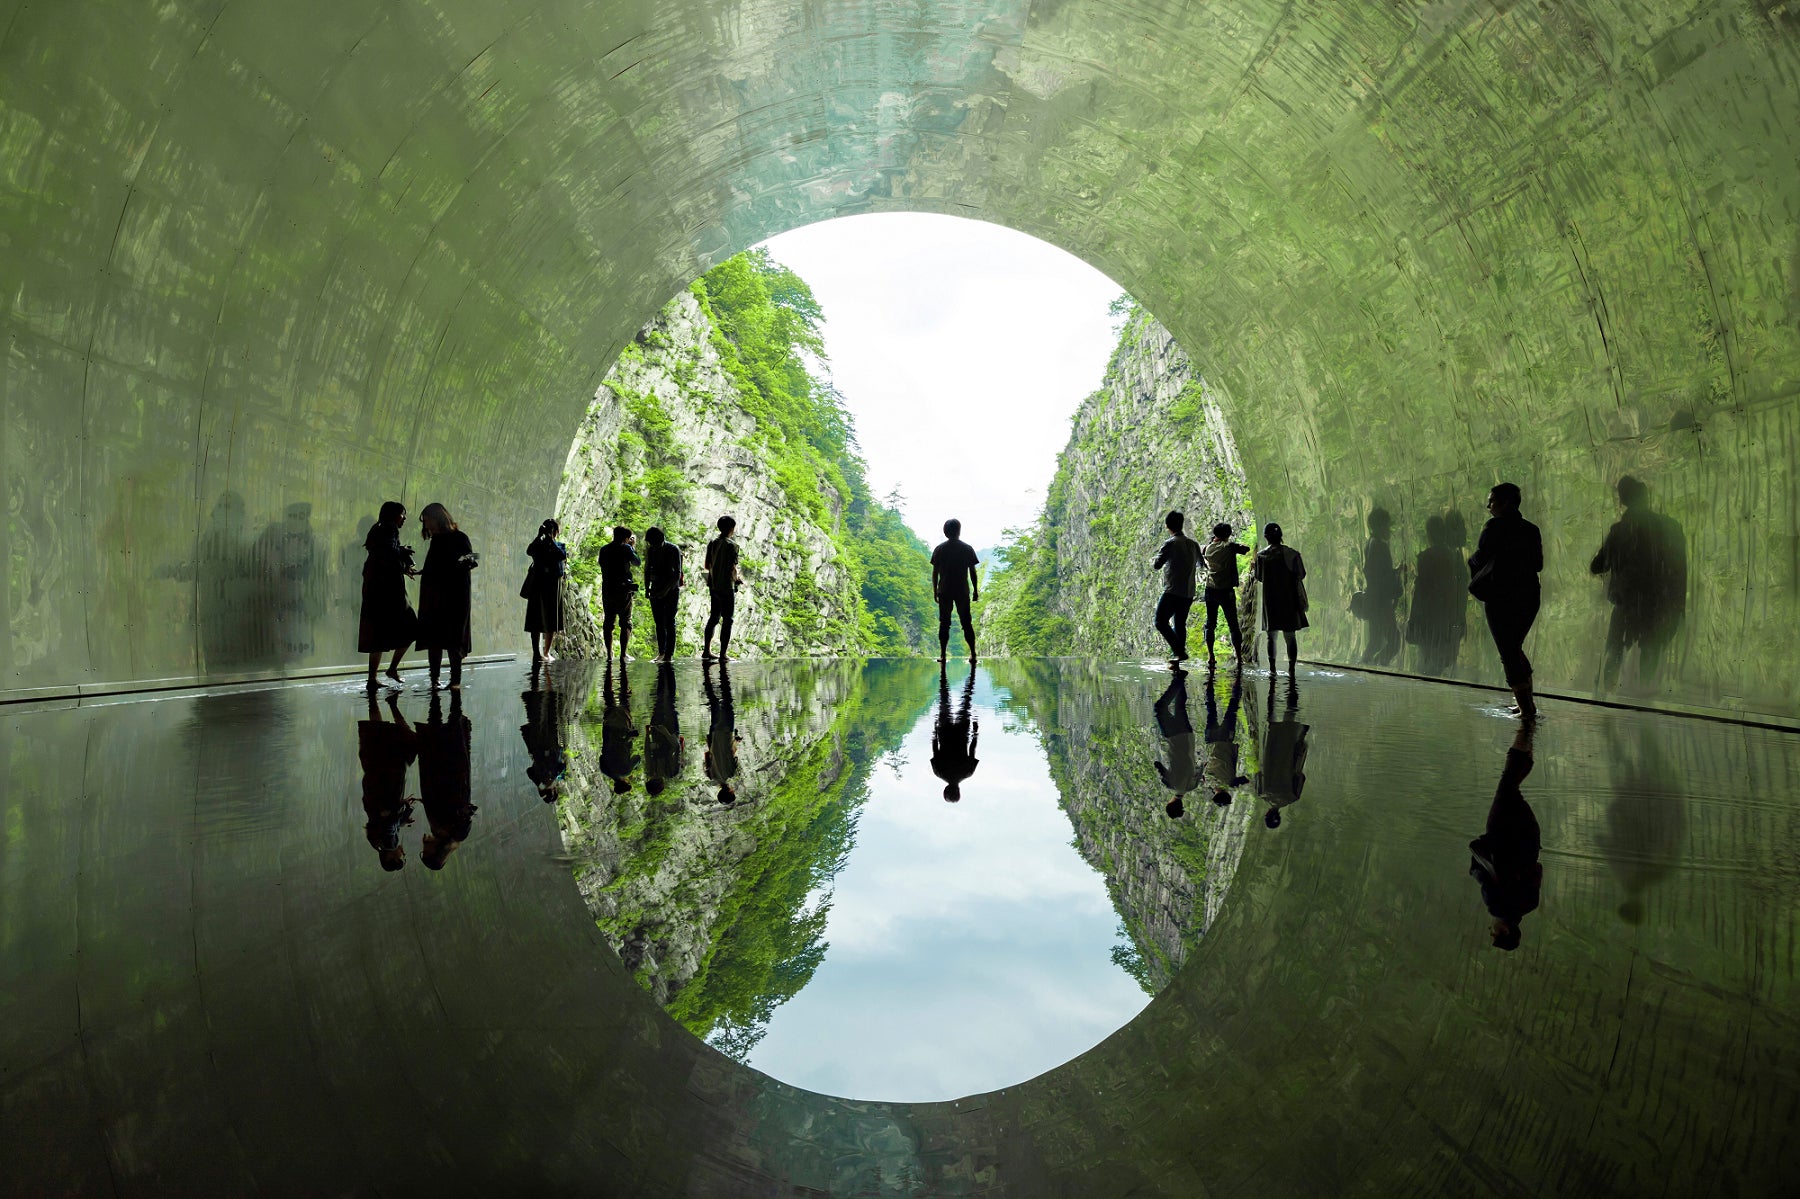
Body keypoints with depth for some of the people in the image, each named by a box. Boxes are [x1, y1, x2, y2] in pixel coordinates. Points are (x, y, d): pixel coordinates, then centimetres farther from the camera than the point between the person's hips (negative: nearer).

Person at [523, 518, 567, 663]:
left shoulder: (560, 546, 9)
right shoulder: (538, 545, 9)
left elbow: (562, 556, -14)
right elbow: (529, 551, -13)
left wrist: (551, 540, -12)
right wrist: (539, 536, -16)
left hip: (553, 586, 0)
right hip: (538, 585, 0)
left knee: (552, 620, 3)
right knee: (536, 620, -3)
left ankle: (546, 652, 13)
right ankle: (536, 652, -3)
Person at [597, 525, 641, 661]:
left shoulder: (603, 550, 6)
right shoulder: (625, 548, -8)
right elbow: (637, 563, 5)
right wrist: (632, 547, 15)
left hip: (607, 591, 4)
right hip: (623, 591, -4)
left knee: (608, 623, 10)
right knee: (625, 623, 1)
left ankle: (609, 654, 9)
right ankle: (622, 654, -6)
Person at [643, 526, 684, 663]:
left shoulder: (673, 549, -11)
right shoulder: (650, 550, 2)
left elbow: (677, 574, -14)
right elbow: (647, 570, 12)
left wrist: (666, 589, -21)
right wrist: (647, 588, 2)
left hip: (672, 590, -4)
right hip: (656, 590, 4)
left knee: (669, 622, -6)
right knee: (659, 622, 3)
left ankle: (669, 654, -6)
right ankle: (661, 652, 10)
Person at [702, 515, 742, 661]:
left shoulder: (712, 543, 7)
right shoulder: (731, 545, -14)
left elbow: (706, 566, 11)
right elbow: (733, 568, -19)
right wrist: (737, 579, 0)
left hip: (713, 586, 7)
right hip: (727, 587, -7)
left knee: (713, 618, 16)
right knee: (727, 619, -1)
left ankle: (706, 651, 20)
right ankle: (723, 654, -2)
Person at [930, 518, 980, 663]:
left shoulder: (939, 549, 1)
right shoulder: (967, 548, 0)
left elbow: (935, 572, 1)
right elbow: (973, 572, 0)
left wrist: (935, 591, 8)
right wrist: (976, 591, 6)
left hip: (944, 591, 0)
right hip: (963, 591, 0)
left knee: (944, 624, 5)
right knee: (967, 623, 5)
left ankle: (943, 655, 2)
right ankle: (973, 655, 2)